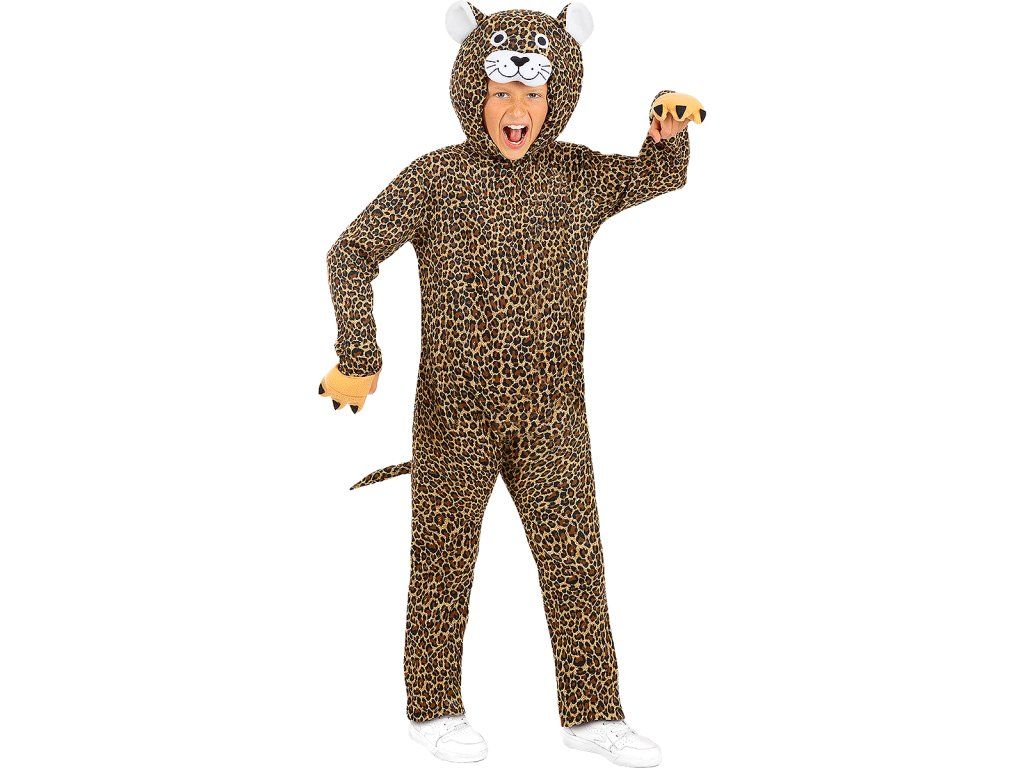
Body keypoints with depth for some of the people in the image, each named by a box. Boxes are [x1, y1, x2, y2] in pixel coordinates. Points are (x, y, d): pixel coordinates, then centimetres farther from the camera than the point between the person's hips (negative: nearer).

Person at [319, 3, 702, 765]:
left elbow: (662, 176, 21)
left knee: (575, 558, 4)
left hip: (551, 414, 3)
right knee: (444, 560, 8)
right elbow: (351, 255, -4)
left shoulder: (578, 175, 5)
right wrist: (358, 358, -13)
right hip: (454, 414, -3)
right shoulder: (434, 178, -6)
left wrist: (670, 123, -2)